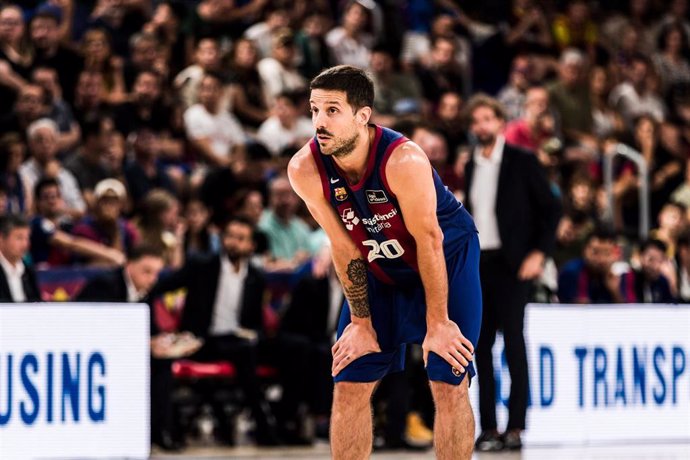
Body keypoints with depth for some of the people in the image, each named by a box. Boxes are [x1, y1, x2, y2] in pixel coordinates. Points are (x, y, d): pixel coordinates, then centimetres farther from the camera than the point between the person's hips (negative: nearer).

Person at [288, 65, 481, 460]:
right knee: (349, 388, 1)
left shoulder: (403, 160, -35)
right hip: (380, 269, 4)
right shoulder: (305, 170, -22)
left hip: (447, 260, -4)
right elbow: (345, 248, -11)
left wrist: (437, 324, -19)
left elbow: (428, 241, -25)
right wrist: (361, 323, -7)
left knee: (449, 386, -8)